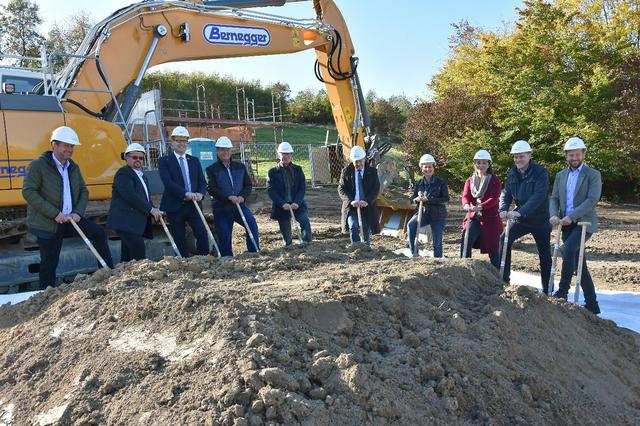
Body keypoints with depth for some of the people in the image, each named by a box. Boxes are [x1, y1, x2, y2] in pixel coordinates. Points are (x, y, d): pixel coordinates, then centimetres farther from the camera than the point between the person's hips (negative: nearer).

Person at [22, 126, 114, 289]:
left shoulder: (73, 167, 11)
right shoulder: (38, 165, -9)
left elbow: (83, 191, 13)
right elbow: (28, 192, -16)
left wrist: (78, 212, -5)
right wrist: (54, 213, -21)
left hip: (70, 218, 5)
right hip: (47, 222, -5)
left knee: (98, 232, -10)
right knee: (50, 262, 1)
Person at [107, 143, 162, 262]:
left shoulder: (141, 175, 23)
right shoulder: (123, 173, -6)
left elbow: (146, 196, 19)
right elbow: (130, 195, -18)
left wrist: (154, 209, -1)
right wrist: (151, 209, -15)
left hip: (136, 222, 9)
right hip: (126, 221, -9)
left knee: (128, 254, 9)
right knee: (139, 249, -19)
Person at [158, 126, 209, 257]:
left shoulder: (194, 161, 13)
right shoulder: (164, 161, 0)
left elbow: (202, 181, 7)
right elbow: (168, 182, -14)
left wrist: (200, 193, -15)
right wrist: (186, 194, -26)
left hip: (193, 205, 3)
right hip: (175, 206, -3)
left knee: (202, 233, -10)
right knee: (180, 239, 4)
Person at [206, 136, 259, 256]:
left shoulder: (240, 167, 11)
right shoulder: (212, 169, 1)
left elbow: (248, 185, 9)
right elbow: (212, 189, -10)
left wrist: (242, 196, -11)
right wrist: (229, 197, -21)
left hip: (239, 205, 2)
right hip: (221, 209, -2)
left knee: (252, 224, -21)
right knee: (224, 238, 1)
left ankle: (254, 253, -13)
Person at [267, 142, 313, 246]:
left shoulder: (297, 169, 9)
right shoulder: (273, 172, 4)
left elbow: (302, 187, 1)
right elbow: (271, 190, -5)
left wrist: (297, 202, -15)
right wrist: (282, 204, -18)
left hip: (297, 204, 1)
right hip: (282, 206, -1)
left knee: (305, 221, -26)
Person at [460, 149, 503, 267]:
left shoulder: (494, 180, -4)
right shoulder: (470, 180, 8)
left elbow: (494, 199, -18)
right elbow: (465, 196, -7)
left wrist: (480, 207, -37)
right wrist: (466, 205, -32)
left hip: (490, 218, -3)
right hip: (473, 217, 3)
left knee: (493, 249, 5)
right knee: (465, 244, -15)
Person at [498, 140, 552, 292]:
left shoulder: (540, 172, -17)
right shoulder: (512, 173, 0)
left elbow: (539, 196, -29)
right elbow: (506, 194, -3)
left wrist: (520, 211, -40)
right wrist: (503, 210, -24)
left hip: (540, 219, -4)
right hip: (520, 218, 4)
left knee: (544, 255, 5)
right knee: (504, 239, -16)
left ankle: (547, 290, 20)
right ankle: (503, 278, -6)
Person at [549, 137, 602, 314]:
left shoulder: (593, 175, -2)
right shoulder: (560, 175, 14)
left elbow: (592, 200, -13)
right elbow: (554, 198, 9)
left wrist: (571, 216, -23)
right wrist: (554, 215, -11)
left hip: (584, 222, -5)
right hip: (567, 225, 5)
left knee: (568, 250, -28)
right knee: (578, 263, 7)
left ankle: (562, 292, -17)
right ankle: (592, 304, 15)